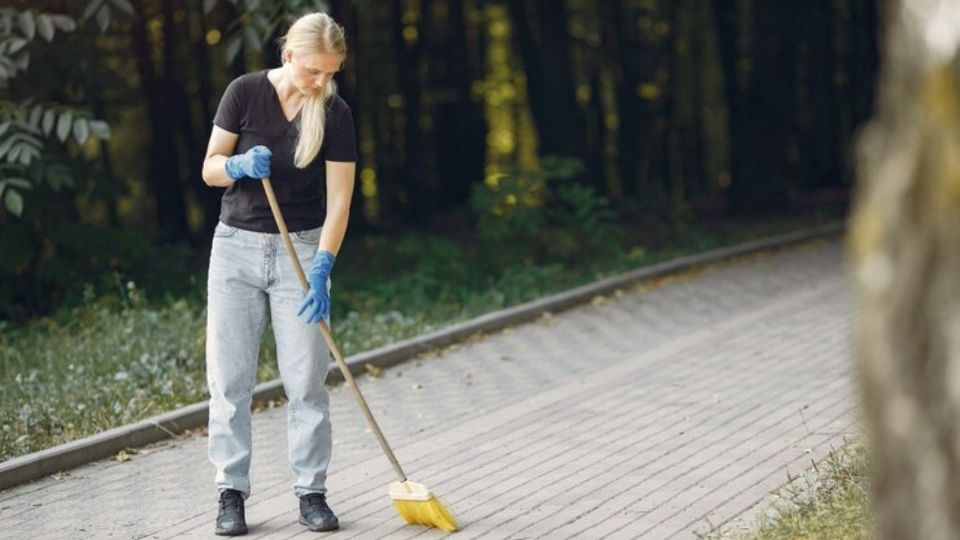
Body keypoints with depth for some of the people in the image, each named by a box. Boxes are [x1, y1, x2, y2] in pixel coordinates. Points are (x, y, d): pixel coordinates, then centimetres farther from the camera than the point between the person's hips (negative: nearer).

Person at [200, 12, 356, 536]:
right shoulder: (245, 92, -6)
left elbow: (338, 201, -8)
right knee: (230, 376, 0)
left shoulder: (335, 113, -7)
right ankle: (231, 492, 7)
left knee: (307, 379, -3)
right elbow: (210, 168, -2)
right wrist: (240, 166, -24)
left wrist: (321, 269, -19)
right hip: (237, 246, 0)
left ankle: (312, 492, 6)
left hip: (302, 250, 0)